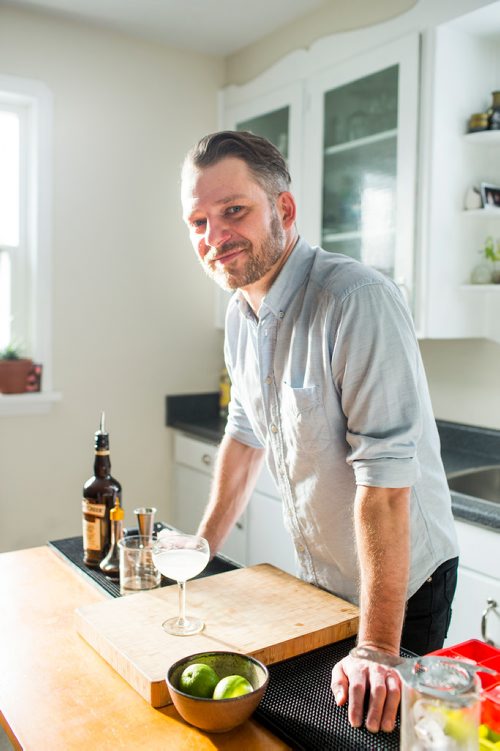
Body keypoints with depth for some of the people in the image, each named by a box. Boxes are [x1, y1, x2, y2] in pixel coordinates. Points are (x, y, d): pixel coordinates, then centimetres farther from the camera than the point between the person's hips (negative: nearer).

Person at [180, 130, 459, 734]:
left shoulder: (358, 301, -28)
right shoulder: (241, 313, -2)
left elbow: (385, 475, -31)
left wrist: (377, 647, -28)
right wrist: (201, 549, 10)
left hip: (400, 584, -7)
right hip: (316, 577, 7)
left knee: (378, 718, 11)